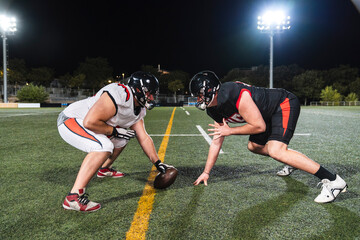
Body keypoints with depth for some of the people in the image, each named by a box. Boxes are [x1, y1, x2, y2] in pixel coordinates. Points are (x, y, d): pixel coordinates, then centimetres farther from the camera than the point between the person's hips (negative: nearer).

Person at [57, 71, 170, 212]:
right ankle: (73, 198, -25)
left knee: (122, 139, 15)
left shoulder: (139, 109, 4)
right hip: (70, 121, -9)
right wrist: (115, 131, -18)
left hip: (85, 124, 10)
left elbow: (144, 138, 8)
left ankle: (104, 169, 36)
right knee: (104, 146, -31)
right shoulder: (120, 95, -28)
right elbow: (90, 122, -31)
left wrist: (158, 163, 6)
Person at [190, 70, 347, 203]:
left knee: (276, 151, -25)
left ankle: (333, 180, -16)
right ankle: (293, 162, 38)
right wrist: (206, 172, 8)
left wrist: (230, 130, -17)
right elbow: (216, 141, 6)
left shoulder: (233, 94, -32)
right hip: (269, 114, 10)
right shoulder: (214, 111, -1)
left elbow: (259, 126, -25)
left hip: (285, 104, -10)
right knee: (254, 146, 18)